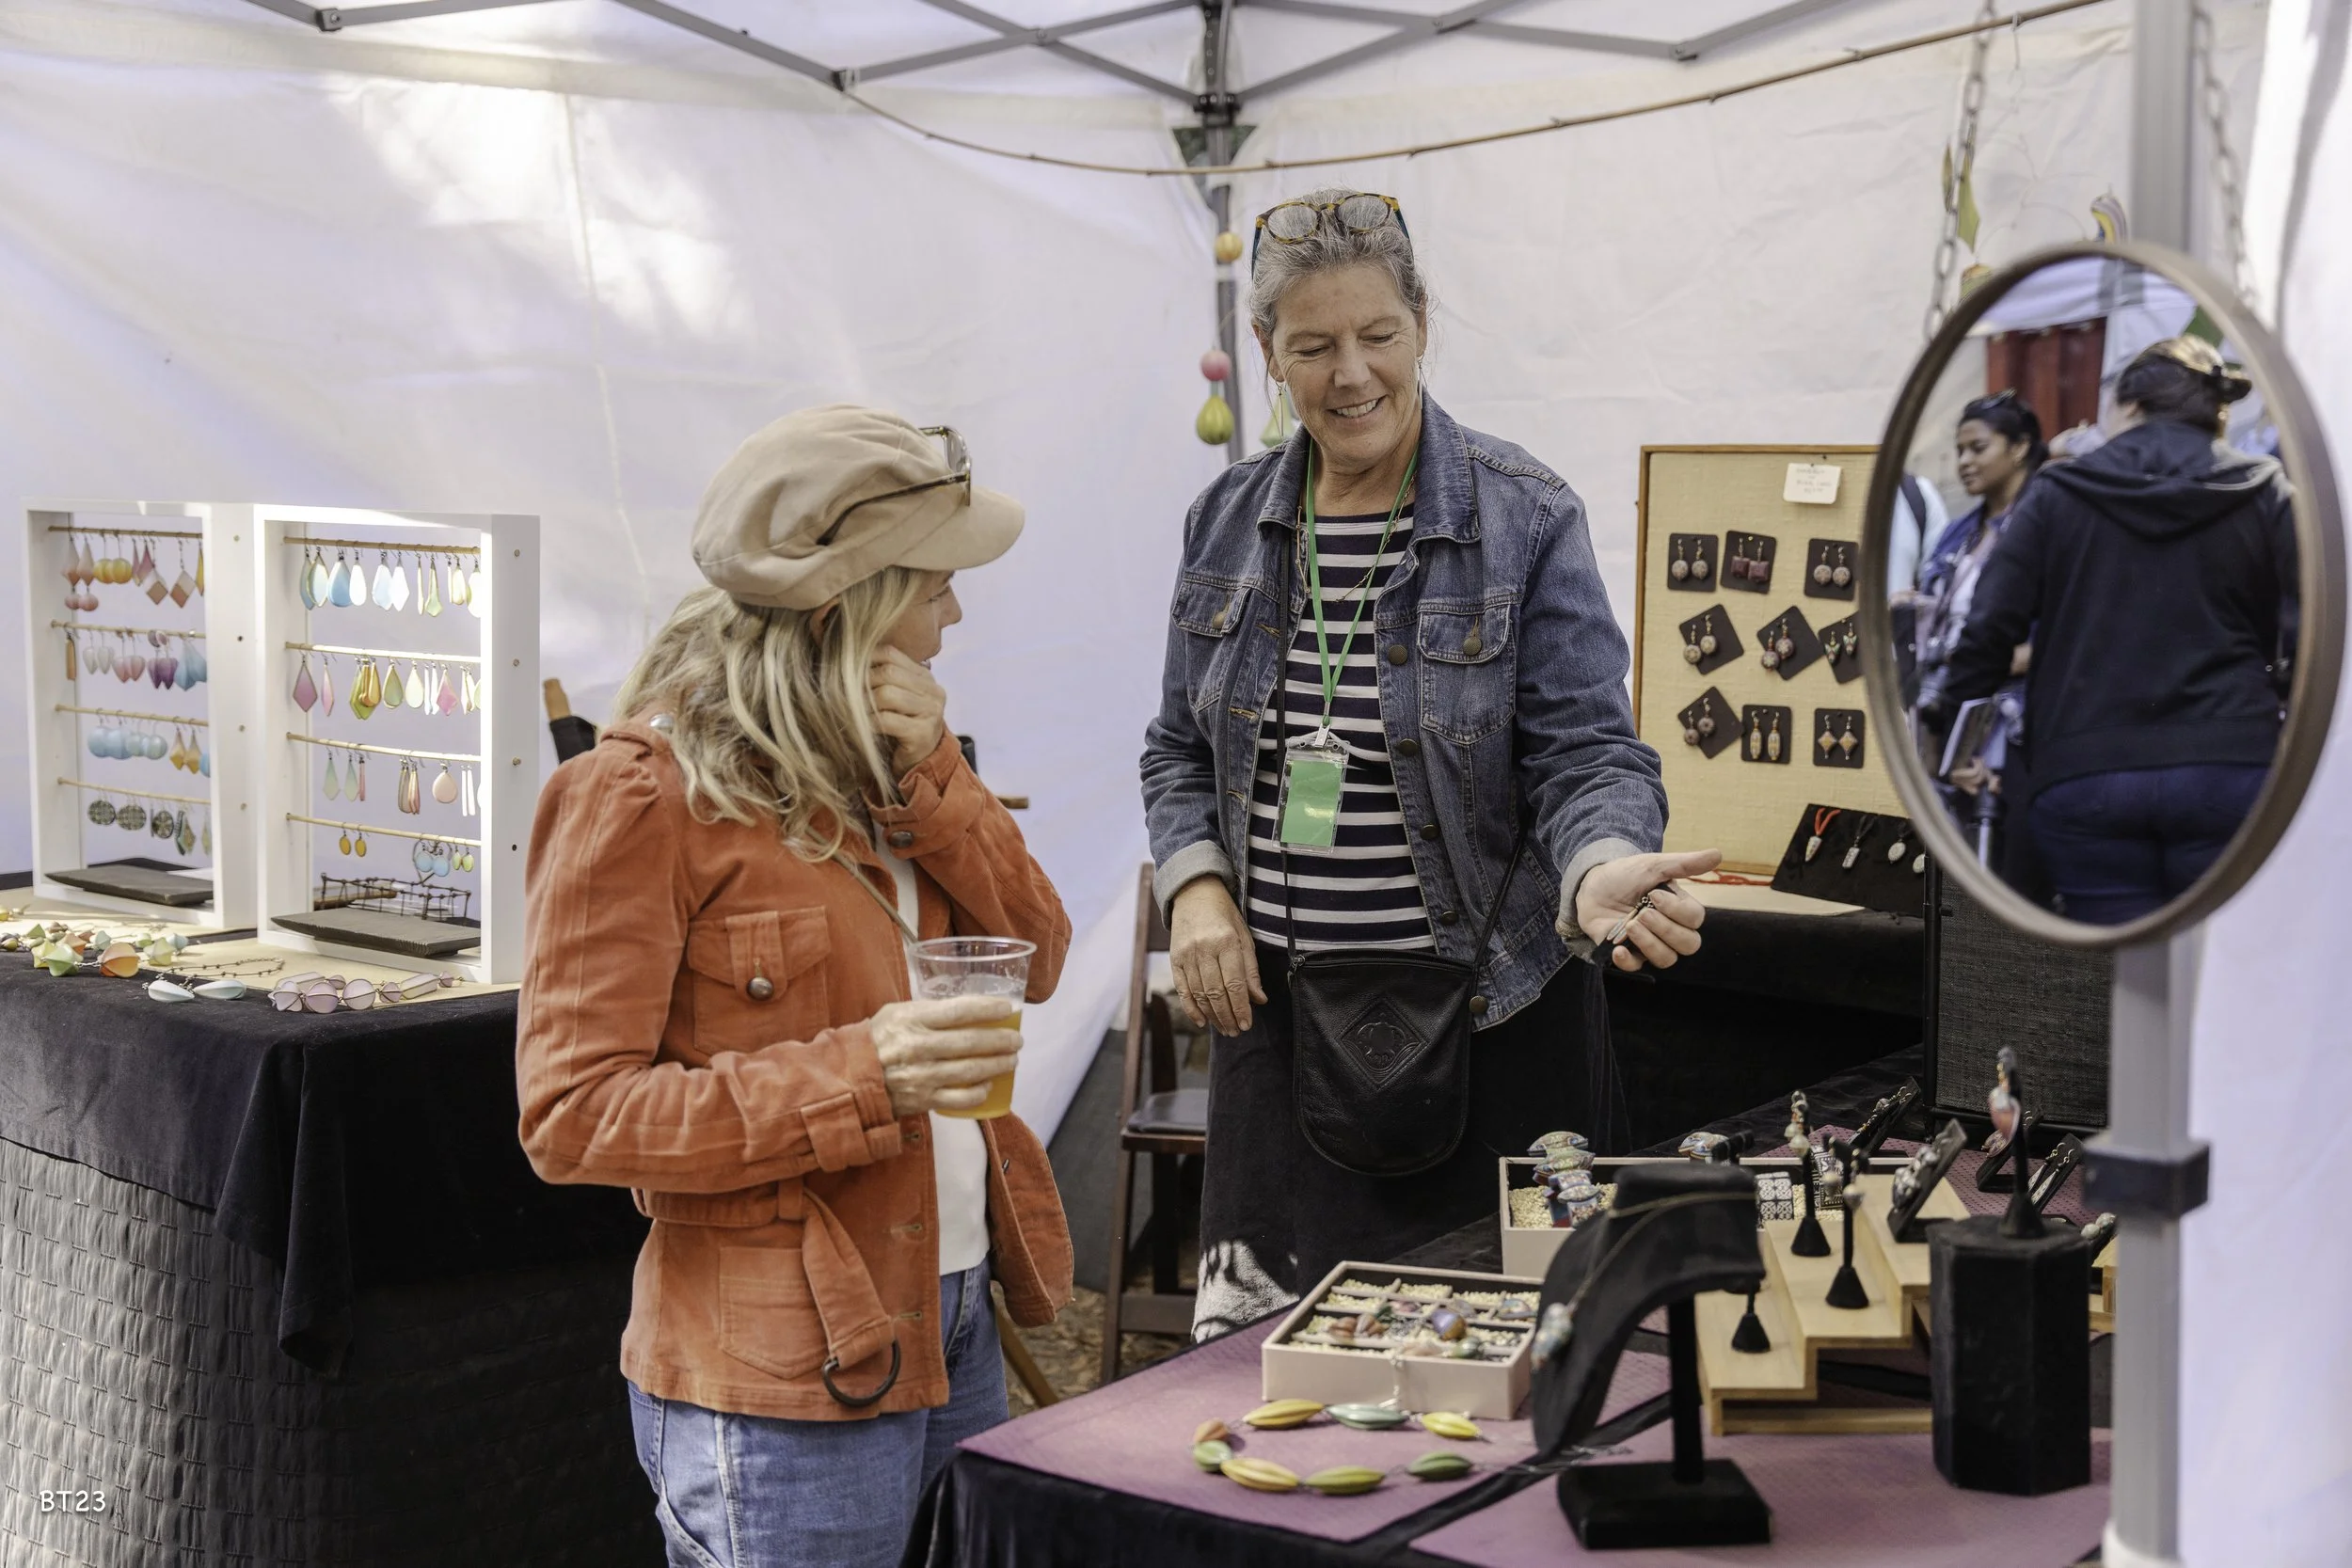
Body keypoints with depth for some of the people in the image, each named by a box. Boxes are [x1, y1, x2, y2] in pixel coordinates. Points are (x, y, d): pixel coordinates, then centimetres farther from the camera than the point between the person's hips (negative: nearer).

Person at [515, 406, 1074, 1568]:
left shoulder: (877, 762, 10)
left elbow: (1034, 956, 8)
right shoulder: (644, 796, -14)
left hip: (951, 1325, 8)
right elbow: (572, 1115, -16)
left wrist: (929, 775, -7)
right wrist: (858, 1076, -25)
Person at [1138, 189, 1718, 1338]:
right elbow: (1181, 748, 14)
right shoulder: (1227, 519, 7)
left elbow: (1586, 749, -12)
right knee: (1249, 1341, 9)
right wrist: (1195, 887, -4)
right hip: (1277, 1005, 4)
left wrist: (1603, 869, -33)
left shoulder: (1526, 520, -6)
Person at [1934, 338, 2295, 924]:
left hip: (2086, 779, 0)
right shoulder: (2266, 494, 8)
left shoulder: (2058, 495, 8)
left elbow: (1989, 629, 2)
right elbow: (2306, 636, 0)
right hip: (2228, 771, 0)